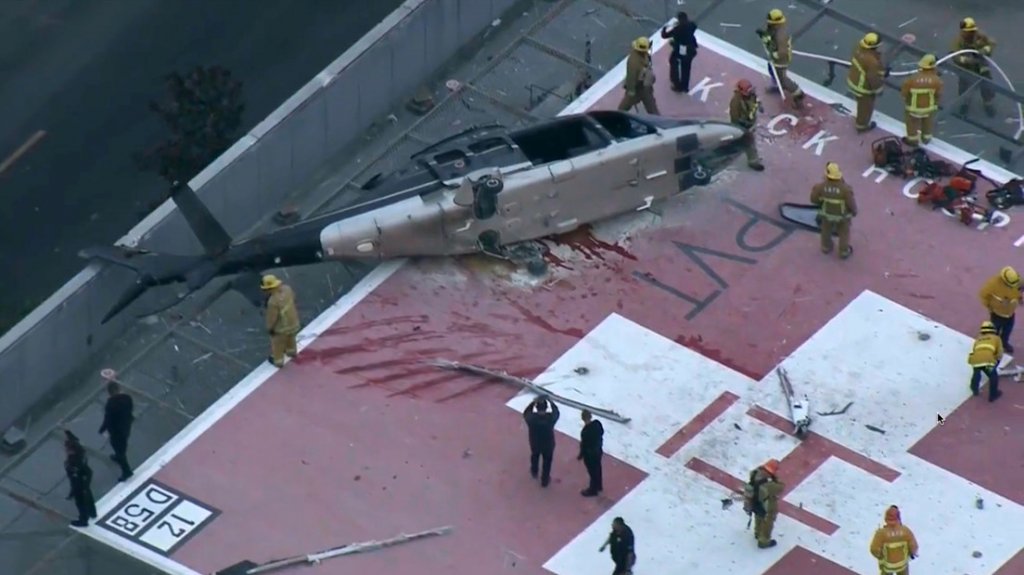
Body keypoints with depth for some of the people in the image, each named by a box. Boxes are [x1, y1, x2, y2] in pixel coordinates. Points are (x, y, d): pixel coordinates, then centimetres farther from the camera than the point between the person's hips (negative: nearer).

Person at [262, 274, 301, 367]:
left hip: (281, 327, -7)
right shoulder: (287, 289, -20)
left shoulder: (273, 301, -40)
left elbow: (272, 317, -27)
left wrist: (269, 328, -8)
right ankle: (292, 351, 62)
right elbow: (293, 297, 3)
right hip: (293, 320, 7)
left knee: (277, 344, 22)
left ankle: (278, 360, 44)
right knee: (290, 338, 35)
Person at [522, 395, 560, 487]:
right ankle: (545, 480, 39)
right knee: (547, 462, 23)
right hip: (548, 444, -2)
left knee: (535, 456, 34)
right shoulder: (550, 418, -32)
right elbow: (556, 412, -8)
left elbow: (526, 413, -6)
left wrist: (533, 402, -8)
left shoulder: (531, 418, -30)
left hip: (535, 443, 2)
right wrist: (551, 402, 1)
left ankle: (534, 472, 59)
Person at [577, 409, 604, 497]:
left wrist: (581, 455, -8)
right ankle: (598, 486, 47)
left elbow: (584, 444, -25)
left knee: (593, 472, 12)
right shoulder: (597, 423, -12)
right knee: (597, 469, 27)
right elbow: (601, 433, 5)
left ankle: (593, 490, 32)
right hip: (598, 451, 8)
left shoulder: (586, 430, -35)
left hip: (590, 454, -8)